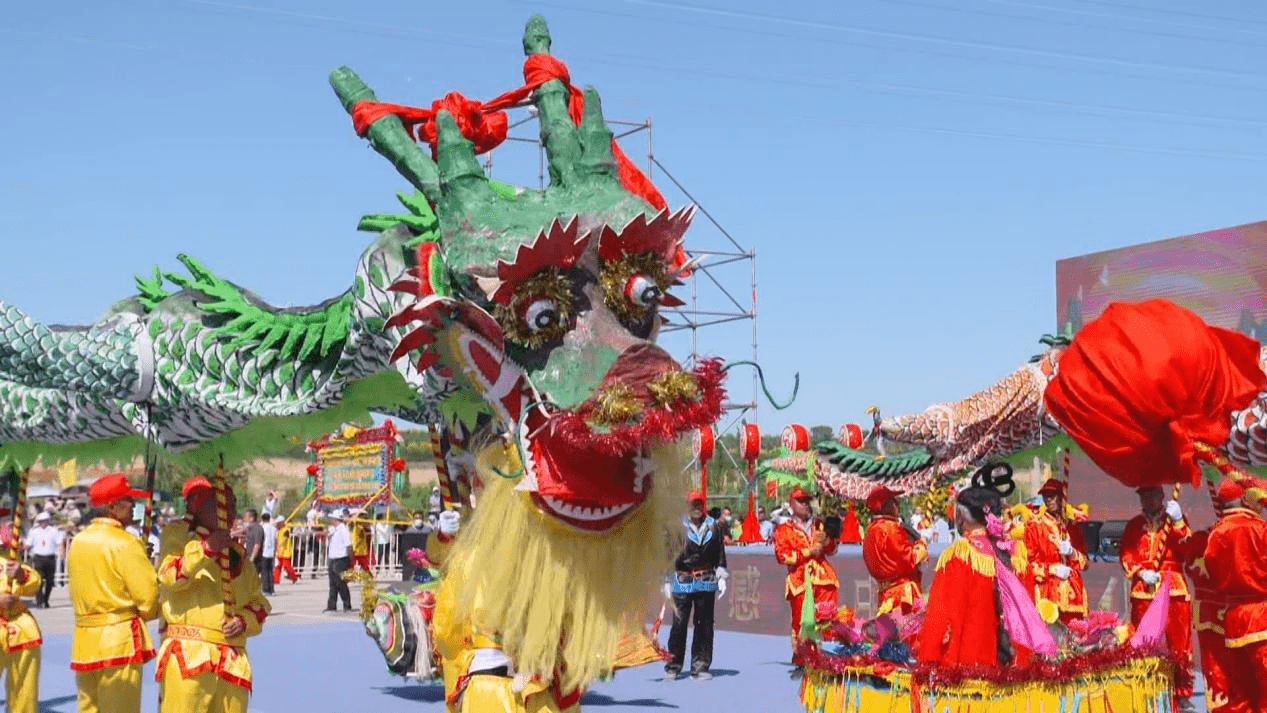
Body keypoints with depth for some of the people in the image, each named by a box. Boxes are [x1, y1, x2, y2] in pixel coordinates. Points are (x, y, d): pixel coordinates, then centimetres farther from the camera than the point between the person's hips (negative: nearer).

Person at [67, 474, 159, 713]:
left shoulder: (77, 542, 8)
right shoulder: (125, 544, -13)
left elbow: (77, 591, 14)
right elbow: (148, 597, -13)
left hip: (83, 643, 7)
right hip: (120, 643, -7)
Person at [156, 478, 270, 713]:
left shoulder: (238, 556, 22)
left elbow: (259, 602, 21)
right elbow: (169, 576, -14)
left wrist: (244, 620, 0)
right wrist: (205, 549, -23)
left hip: (232, 662, 6)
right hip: (188, 656, -6)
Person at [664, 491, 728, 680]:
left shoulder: (713, 526, 8)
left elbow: (720, 553, 14)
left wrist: (721, 577, 9)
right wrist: (667, 580, 3)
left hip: (706, 581, 3)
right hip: (682, 581, -3)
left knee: (704, 624, 4)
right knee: (679, 623, -3)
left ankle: (700, 666, 11)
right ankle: (673, 666, 7)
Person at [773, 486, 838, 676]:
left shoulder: (819, 525, 22)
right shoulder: (783, 530, 8)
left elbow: (832, 549, 21)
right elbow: (782, 556, -4)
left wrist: (826, 540, -2)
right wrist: (808, 552, -9)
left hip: (823, 578, 3)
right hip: (800, 580, -3)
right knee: (801, 622, -2)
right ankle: (800, 664, 8)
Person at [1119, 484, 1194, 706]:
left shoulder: (1176, 520, 11)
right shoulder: (1134, 525, 15)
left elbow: (1188, 548, -3)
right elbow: (1125, 554, 7)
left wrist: (1178, 521, -14)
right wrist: (1140, 573, -8)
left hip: (1174, 588, -1)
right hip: (1143, 590, 1)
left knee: (1179, 642, -3)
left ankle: (1183, 693, 4)